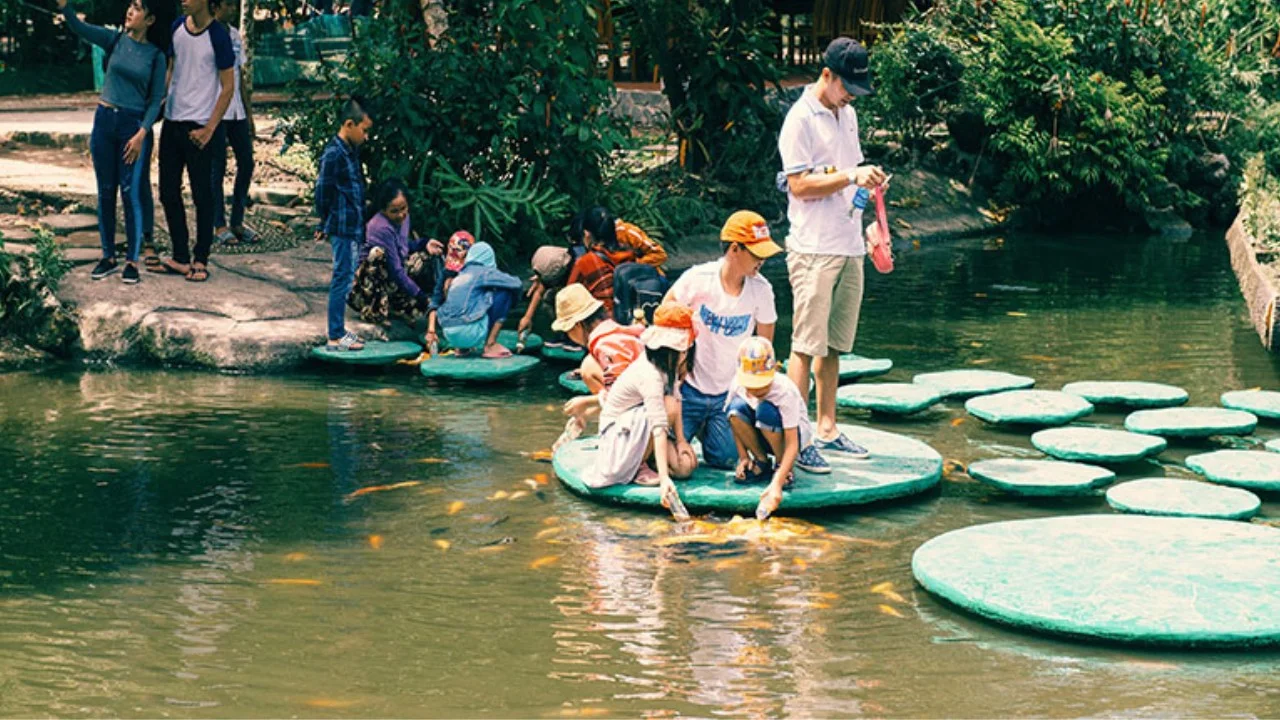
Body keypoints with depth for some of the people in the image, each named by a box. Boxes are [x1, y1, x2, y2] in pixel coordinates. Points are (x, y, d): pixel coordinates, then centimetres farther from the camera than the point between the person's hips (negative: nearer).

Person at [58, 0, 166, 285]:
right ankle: (108, 256, 16)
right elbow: (79, 26, -10)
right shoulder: (114, 40, 3)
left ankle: (132, 259, 6)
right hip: (104, 121, 3)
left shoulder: (156, 55, -2)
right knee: (105, 193, 7)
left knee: (131, 194, -3)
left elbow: (156, 99, -3)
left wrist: (142, 134, -13)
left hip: (134, 125, -3)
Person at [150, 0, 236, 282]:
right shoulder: (177, 26, 7)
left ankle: (200, 260, 13)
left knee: (202, 195, 2)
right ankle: (181, 259, 18)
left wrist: (209, 129, -13)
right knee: (169, 192, 9)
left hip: (199, 127, -7)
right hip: (172, 121, 7)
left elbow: (228, 87, -9)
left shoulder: (218, 36, -11)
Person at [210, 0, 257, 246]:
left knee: (246, 163, 6)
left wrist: (249, 113, 17)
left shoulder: (235, 36, 15)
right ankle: (219, 225, 5)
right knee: (218, 168, -2)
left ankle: (237, 222, 15)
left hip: (237, 112, 7)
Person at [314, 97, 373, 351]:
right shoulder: (333, 154, -17)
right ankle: (335, 337, 2)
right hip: (343, 228, -9)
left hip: (354, 228, 9)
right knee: (342, 279, -4)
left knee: (345, 279, 15)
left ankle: (340, 330, 24)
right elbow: (323, 191, -14)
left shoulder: (352, 151, 11)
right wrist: (326, 224, -4)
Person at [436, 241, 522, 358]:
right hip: (469, 332, -8)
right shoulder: (485, 272, 2)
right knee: (505, 292, 3)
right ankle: (490, 345, -1)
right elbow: (516, 283, 2)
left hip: (449, 335, 8)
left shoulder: (461, 275, 22)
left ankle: (461, 347, 17)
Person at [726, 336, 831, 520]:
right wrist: (743, 457, -12)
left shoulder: (785, 391, -33)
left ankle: (781, 465, -11)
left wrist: (776, 484, -45)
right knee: (737, 408, -26)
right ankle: (761, 462, -6)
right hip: (763, 436, 4)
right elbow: (736, 421, -3)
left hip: (797, 433, -4)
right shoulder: (738, 384, -21)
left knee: (766, 411, -36)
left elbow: (792, 444, -35)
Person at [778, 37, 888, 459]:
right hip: (814, 249, -8)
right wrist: (852, 177, -20)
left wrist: (868, 180, 10)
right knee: (806, 345, -6)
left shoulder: (848, 115, 17)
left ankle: (827, 429, 18)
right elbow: (800, 185, -15)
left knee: (834, 345, 11)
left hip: (849, 247, 8)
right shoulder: (801, 119, -8)